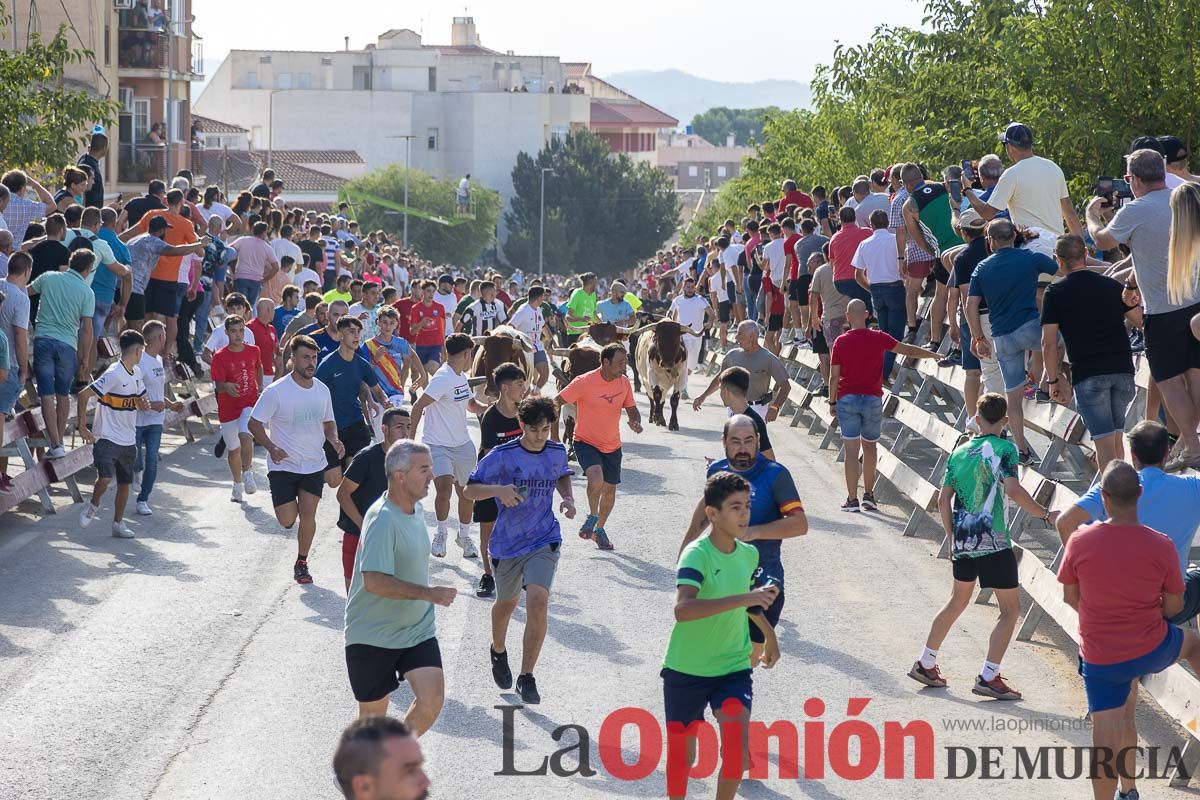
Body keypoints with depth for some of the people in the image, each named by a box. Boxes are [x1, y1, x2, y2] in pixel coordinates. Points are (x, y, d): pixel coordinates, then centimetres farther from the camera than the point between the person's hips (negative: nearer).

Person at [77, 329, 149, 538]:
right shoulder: (113, 374, -17)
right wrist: (83, 428, -19)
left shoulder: (137, 372, 9)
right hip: (106, 438, -8)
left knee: (125, 483, 11)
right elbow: (83, 395, -20)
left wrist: (144, 404, -1)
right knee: (105, 478, -19)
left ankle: (118, 524, 25)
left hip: (128, 441, 8)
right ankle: (93, 505, 11)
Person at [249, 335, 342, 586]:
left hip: (314, 465, 3)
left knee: (308, 515, -1)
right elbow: (254, 424, -9)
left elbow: (328, 422, 16)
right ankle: (290, 503, 30)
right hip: (283, 465, -3)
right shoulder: (276, 392, -14)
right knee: (287, 520, -8)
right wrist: (272, 448, -24)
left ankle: (301, 563, 19)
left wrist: (334, 441, -5)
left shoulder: (322, 390, 2)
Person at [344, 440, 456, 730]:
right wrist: (429, 593, -29)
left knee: (432, 697, -10)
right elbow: (374, 581, -31)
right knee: (373, 715, 4)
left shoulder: (417, 509, 6)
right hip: (372, 636, -7)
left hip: (417, 628, 7)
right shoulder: (382, 519, -22)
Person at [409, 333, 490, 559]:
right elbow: (419, 406, -20)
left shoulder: (461, 377, 10)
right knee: (445, 488, -23)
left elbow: (471, 405, 26)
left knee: (466, 492, 12)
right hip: (438, 445, -8)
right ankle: (442, 534, -1)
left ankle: (464, 536, 32)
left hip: (462, 444, 8)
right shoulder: (443, 379, -18)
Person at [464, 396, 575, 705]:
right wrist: (498, 490, -29)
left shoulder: (557, 452, -1)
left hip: (544, 541, 1)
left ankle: (526, 677, -11)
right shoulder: (502, 456, -12)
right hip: (506, 543, 0)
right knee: (507, 602, 20)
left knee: (538, 601, -20)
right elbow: (470, 490, -10)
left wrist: (568, 499, 3)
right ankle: (498, 652, 54)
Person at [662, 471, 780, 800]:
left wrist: (769, 634, 36)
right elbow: (682, 609, -38)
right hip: (686, 671, -4)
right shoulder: (697, 554, -20)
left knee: (737, 749, -17)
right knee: (682, 755, 9)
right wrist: (743, 599, -43)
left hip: (733, 667, 4)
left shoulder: (750, 555, 1)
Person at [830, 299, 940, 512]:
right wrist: (934, 355, 18)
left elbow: (834, 376, -3)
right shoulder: (879, 338, -2)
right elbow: (908, 350, 6)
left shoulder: (841, 342, -4)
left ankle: (852, 499, -4)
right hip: (872, 398, 1)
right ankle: (868, 494, 18)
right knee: (869, 446, 16)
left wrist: (832, 402, 7)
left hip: (847, 399, -1)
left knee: (851, 450, -2)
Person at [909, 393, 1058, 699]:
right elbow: (1014, 490, -20)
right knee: (1010, 609, 2)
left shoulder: (959, 452, 10)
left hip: (962, 541, 7)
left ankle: (925, 665, 30)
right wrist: (1046, 514, -9)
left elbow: (944, 500, 11)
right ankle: (988, 678, -5)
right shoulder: (1004, 449, -7)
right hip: (993, 542, -7)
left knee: (957, 602, 24)